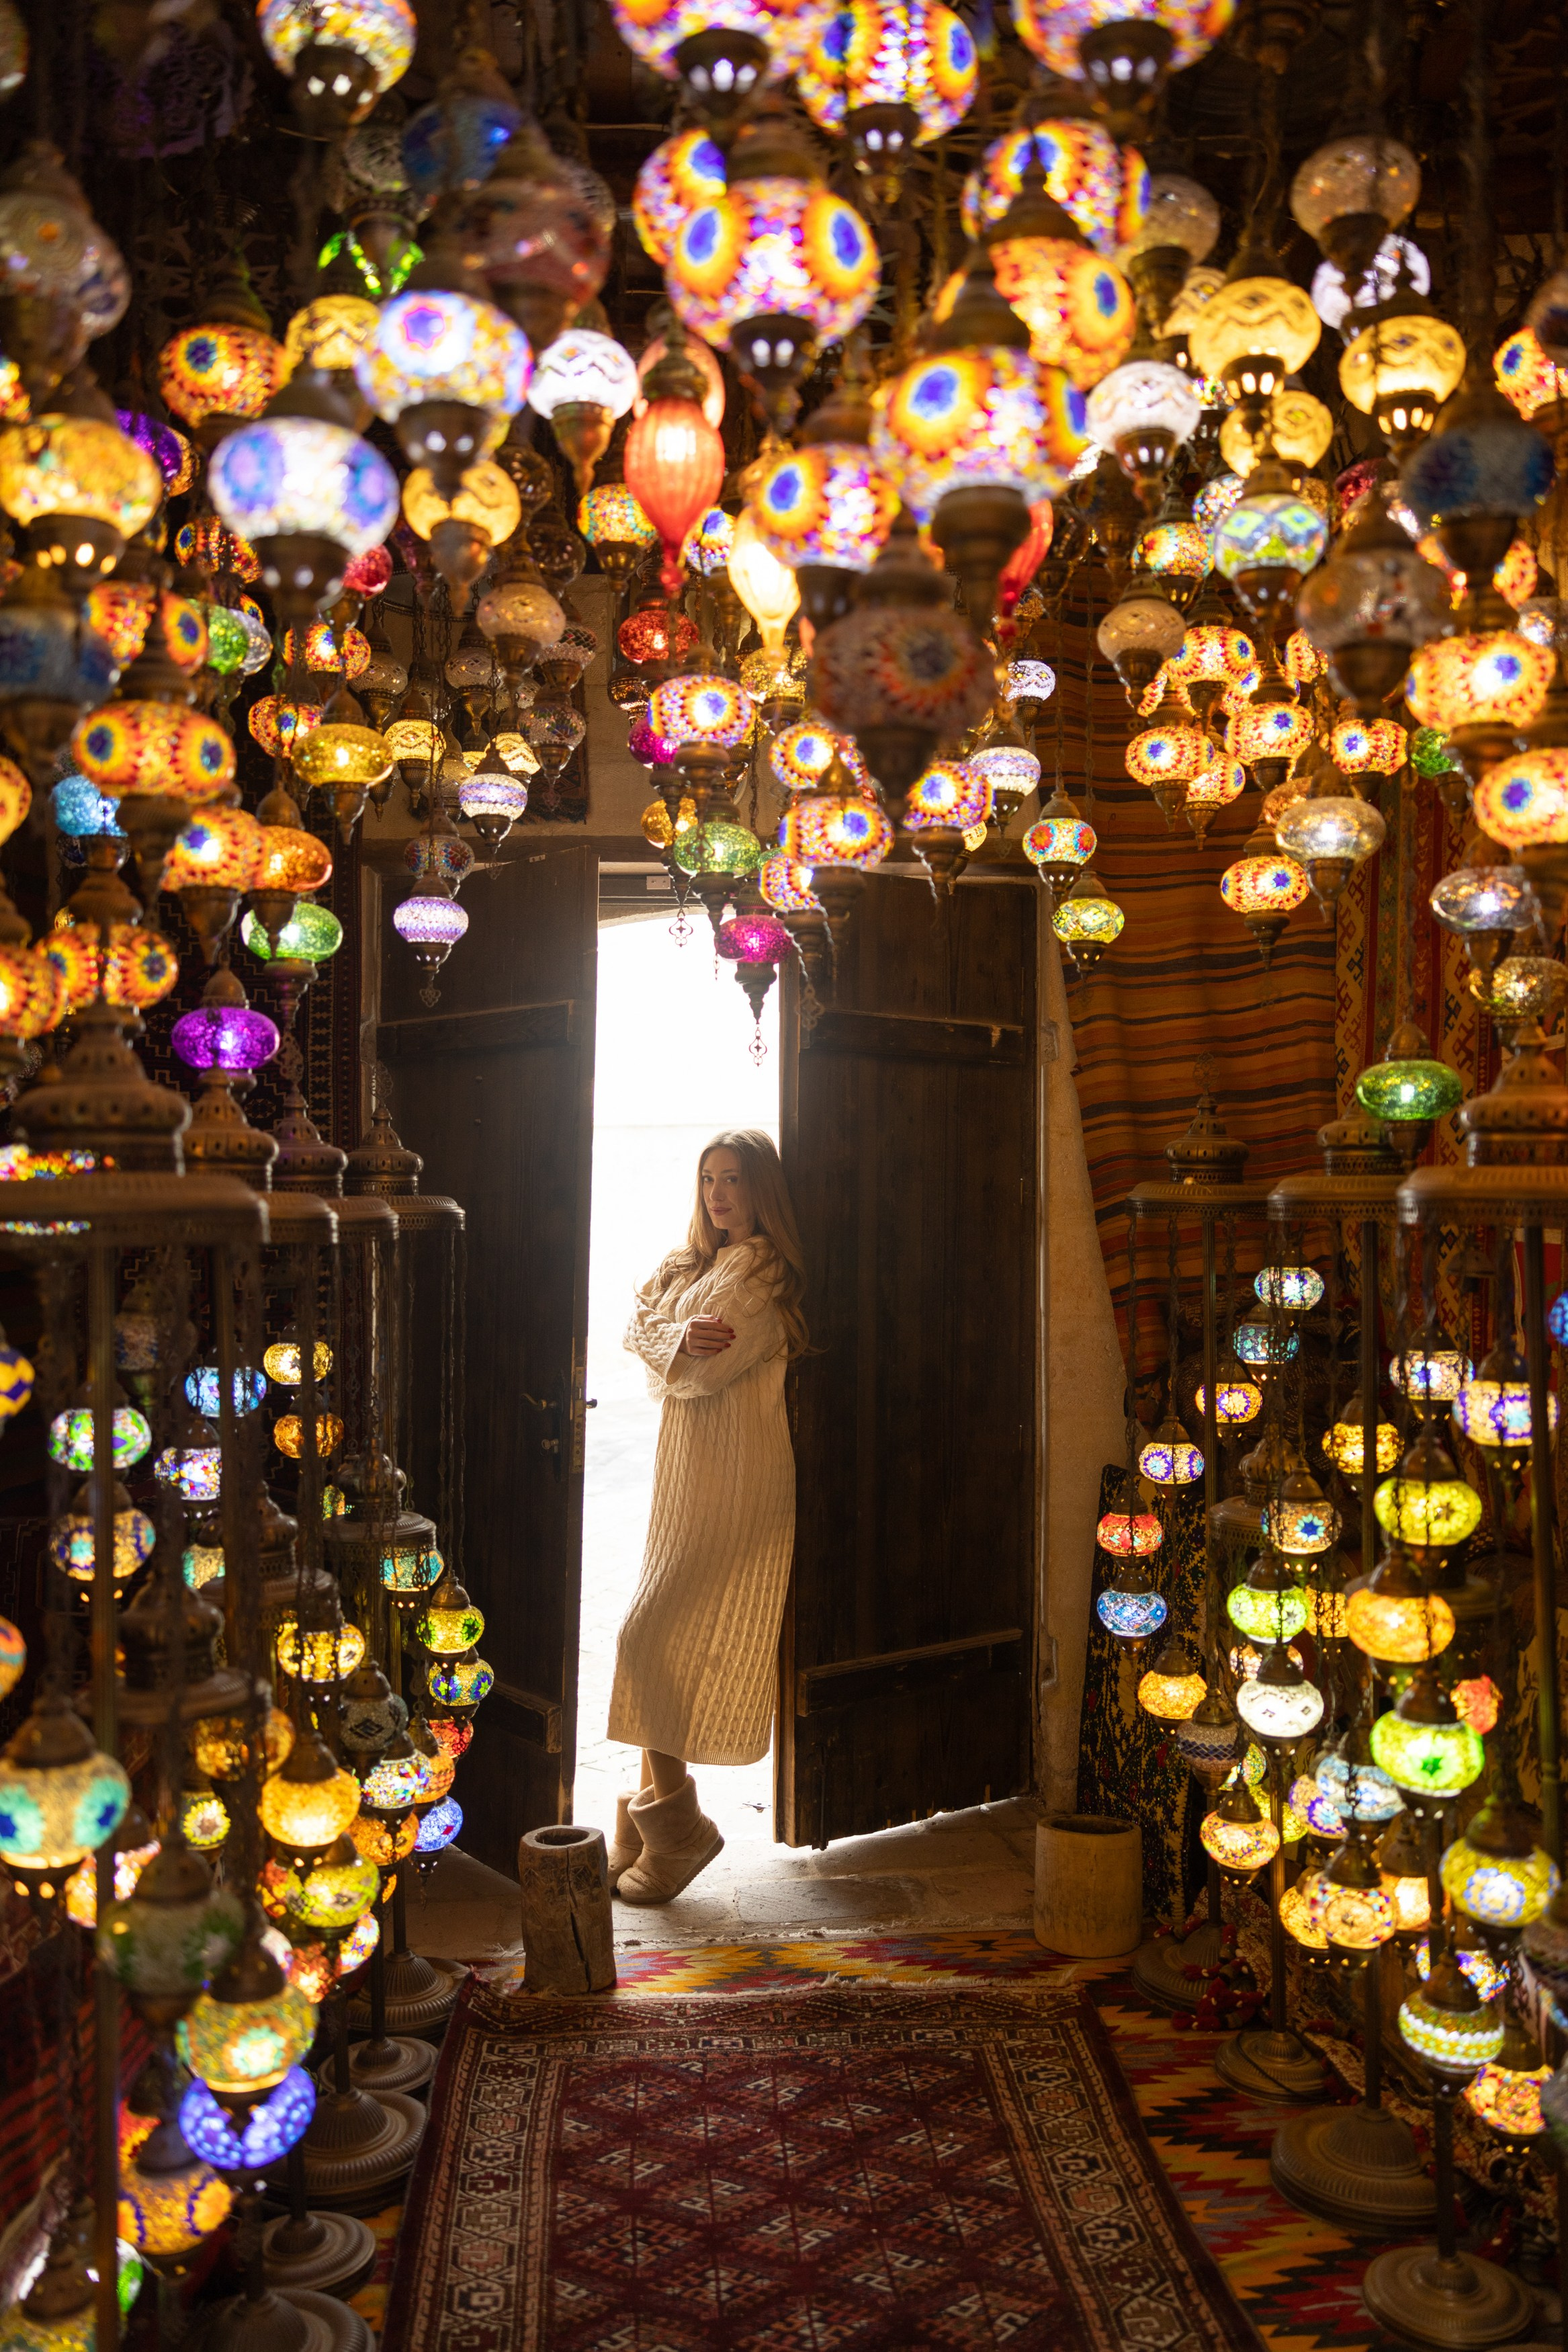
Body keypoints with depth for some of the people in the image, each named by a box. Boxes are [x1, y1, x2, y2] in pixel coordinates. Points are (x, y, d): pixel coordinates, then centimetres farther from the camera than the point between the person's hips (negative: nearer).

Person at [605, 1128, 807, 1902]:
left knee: (650, 1639, -11)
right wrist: (683, 1339, -13)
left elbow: (704, 1371, -15)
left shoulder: (764, 1272, -9)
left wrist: (670, 1348, 3)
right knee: (671, 1648, 10)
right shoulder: (694, 1263, 18)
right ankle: (651, 1825, 19)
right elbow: (640, 1327, 6)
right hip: (688, 1474, 8)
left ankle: (677, 1827, 0)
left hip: (736, 1482, -8)